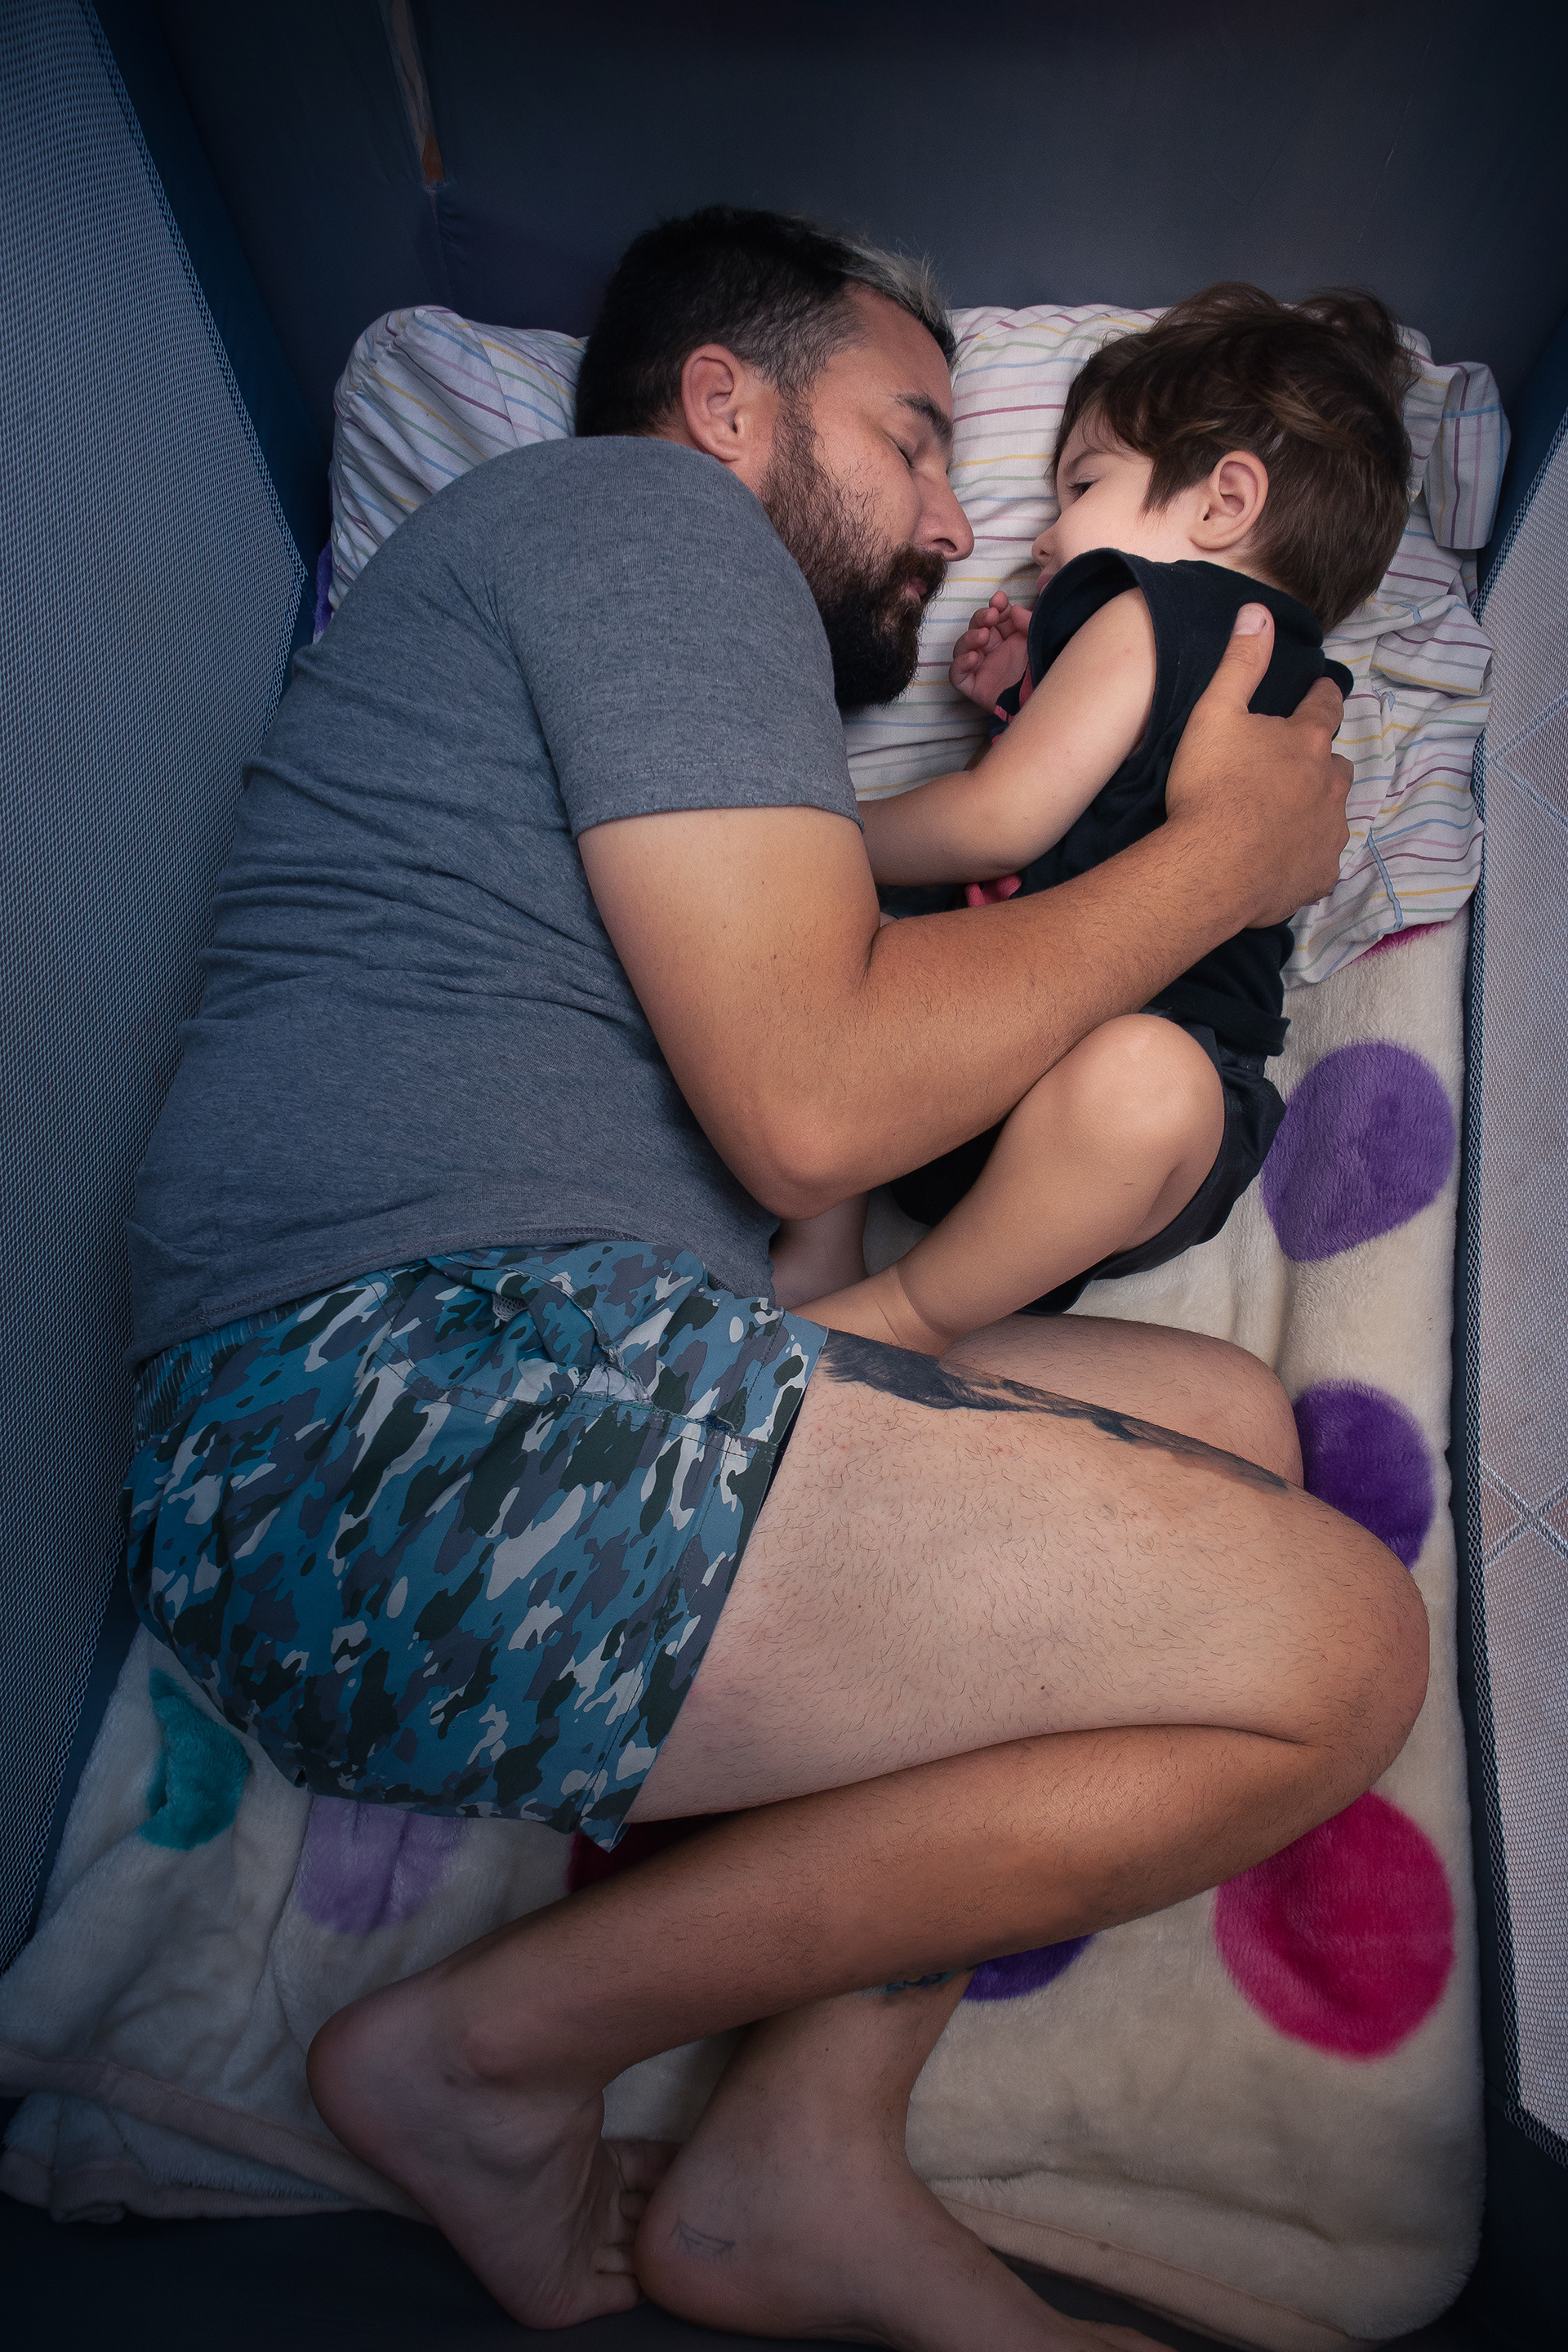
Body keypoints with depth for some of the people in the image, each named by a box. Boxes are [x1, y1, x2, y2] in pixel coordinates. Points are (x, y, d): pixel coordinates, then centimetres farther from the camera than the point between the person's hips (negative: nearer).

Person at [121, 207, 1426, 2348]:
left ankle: (801, 2164, 8)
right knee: (1337, 1647, -12)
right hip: (425, 1399, -10)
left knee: (1228, 1419, 12)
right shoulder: (647, 508, 1)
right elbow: (812, 1097, -14)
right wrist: (1228, 849, 0)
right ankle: (501, 2048, 0)